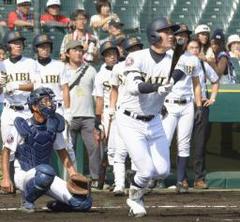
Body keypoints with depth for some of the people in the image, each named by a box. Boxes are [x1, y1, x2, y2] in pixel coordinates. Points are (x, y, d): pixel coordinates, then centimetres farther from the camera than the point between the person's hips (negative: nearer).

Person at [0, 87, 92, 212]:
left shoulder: (54, 126, 3)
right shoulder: (22, 127, -12)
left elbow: (61, 151, 15)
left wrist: (72, 172, 4)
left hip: (45, 176, 5)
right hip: (23, 174, -5)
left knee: (84, 203, -13)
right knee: (46, 171, -43)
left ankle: (55, 205, 18)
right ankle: (27, 200, -14)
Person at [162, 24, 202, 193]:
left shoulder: (193, 59, 14)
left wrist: (199, 106, 10)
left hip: (187, 105, 4)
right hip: (169, 104, -4)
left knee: (184, 144, 2)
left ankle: (181, 180, 6)